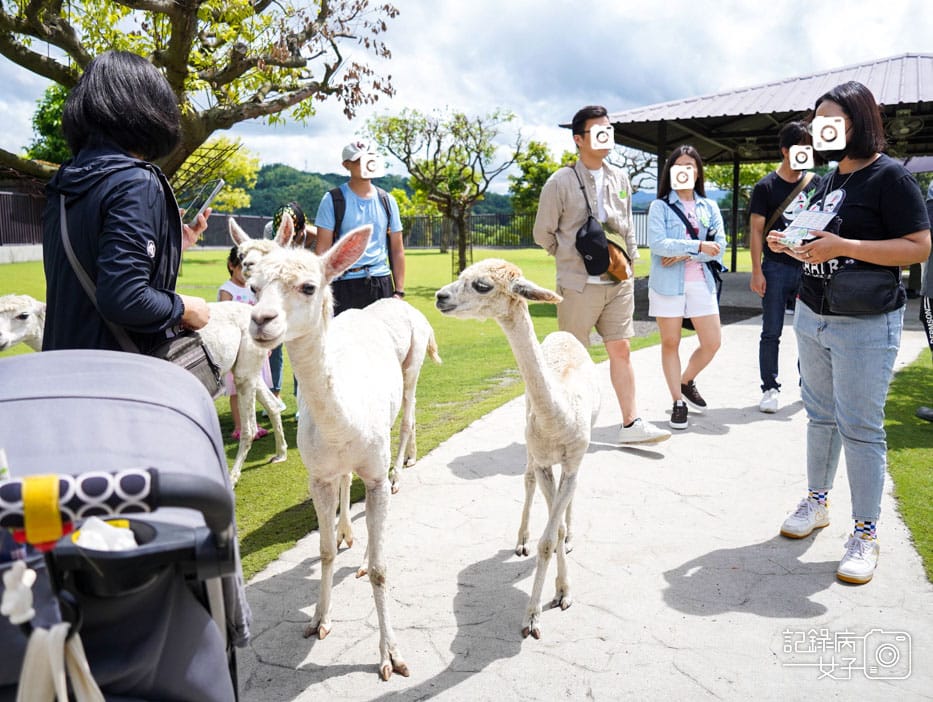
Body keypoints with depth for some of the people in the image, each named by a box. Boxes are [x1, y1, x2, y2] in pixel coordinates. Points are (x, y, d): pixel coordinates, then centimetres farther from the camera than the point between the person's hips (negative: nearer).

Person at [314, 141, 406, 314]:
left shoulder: (387, 201, 12)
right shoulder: (332, 200, 1)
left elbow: (397, 249, 13)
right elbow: (323, 248, -2)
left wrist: (399, 291, 6)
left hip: (382, 283, 3)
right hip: (345, 285, -3)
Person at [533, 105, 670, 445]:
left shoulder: (619, 178, 10)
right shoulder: (561, 181, -7)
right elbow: (543, 233, 0)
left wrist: (630, 260, 13)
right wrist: (574, 258, 4)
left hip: (619, 281, 5)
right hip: (579, 285, -4)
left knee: (621, 349, 5)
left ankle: (630, 423, 10)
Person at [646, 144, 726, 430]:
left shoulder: (709, 207, 10)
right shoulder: (660, 206, 0)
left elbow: (719, 245, 1)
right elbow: (657, 243, -14)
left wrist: (685, 255, -12)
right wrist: (698, 246, -17)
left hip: (701, 282, 3)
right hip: (668, 283, -3)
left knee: (712, 342, 2)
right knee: (670, 343, 2)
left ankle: (687, 382, 29)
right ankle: (678, 402, 14)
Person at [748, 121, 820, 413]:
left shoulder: (815, 183, 9)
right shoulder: (766, 187, -2)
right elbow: (756, 230, -3)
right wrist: (756, 272, -9)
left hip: (808, 267, 3)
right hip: (776, 268, -3)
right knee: (771, 333, 1)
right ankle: (770, 389, 8)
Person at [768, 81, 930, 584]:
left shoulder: (889, 176, -11)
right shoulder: (829, 180, 13)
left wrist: (842, 246, -25)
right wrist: (791, 246, 0)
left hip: (865, 325, -7)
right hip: (811, 316, 7)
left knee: (860, 427, -3)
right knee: (820, 415, 15)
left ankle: (865, 534, 7)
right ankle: (817, 502, 30)